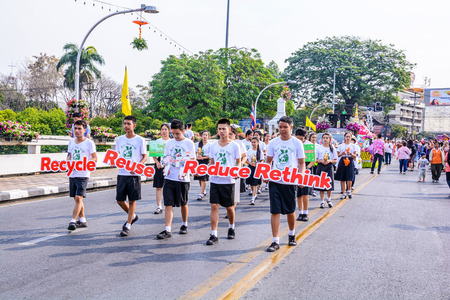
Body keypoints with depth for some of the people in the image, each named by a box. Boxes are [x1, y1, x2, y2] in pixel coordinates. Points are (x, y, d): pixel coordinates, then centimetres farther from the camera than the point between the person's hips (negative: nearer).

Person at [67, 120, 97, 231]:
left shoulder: (89, 143, -6)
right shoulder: (71, 142, 11)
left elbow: (94, 158, -6)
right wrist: (68, 162, 0)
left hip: (83, 175, -6)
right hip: (72, 174, 6)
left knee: (78, 198, -13)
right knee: (77, 199, 12)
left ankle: (73, 221, -12)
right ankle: (82, 220, 25)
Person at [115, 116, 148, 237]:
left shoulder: (139, 140, -3)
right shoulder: (119, 139, 8)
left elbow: (145, 157, 0)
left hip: (134, 174, -4)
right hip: (122, 174, 4)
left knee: (132, 200, 1)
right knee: (120, 200, 6)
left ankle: (127, 226, 11)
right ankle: (133, 216, 32)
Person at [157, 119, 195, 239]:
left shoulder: (189, 143, -2)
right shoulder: (169, 143, 9)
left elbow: (192, 161, -2)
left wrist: (185, 172, -18)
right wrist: (166, 168, -4)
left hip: (183, 179, -2)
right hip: (169, 178, 3)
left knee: (183, 203, 11)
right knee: (168, 204, -5)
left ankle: (184, 225, 32)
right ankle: (167, 230, -6)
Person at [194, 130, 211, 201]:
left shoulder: (210, 145, -1)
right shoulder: (197, 144, 11)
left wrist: (203, 157, -15)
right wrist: (197, 157, -8)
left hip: (206, 162, -5)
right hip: (198, 161, 5)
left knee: (204, 179, -10)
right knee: (199, 178, 10)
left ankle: (201, 194, -10)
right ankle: (204, 191, 29)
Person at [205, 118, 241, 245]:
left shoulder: (234, 146, -2)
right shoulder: (213, 146, 7)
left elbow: (238, 163, 3)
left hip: (228, 181, -2)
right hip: (215, 180, 2)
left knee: (229, 207, 11)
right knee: (214, 206, -5)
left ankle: (231, 227, 37)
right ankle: (214, 235, -2)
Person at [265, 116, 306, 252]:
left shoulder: (297, 143, 1)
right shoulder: (273, 143, 6)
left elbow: (301, 163, 5)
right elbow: (268, 161, 13)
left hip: (290, 181, -1)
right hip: (274, 181, 1)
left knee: (290, 211, 11)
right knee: (274, 211, -3)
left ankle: (291, 234, 36)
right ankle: (275, 241, 2)